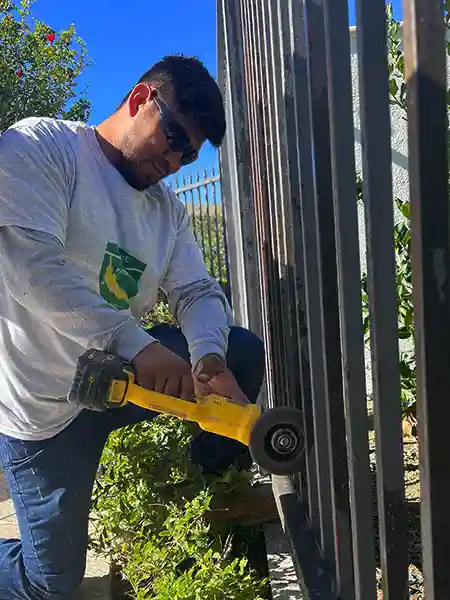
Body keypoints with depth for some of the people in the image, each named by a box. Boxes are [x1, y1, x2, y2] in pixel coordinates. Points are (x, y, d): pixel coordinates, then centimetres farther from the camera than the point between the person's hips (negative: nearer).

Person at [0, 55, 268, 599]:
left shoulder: (168, 210, 7)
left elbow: (197, 291, -3)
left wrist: (207, 359, -26)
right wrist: (133, 342, -38)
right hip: (46, 403, -6)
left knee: (243, 350, -3)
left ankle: (215, 477, 16)